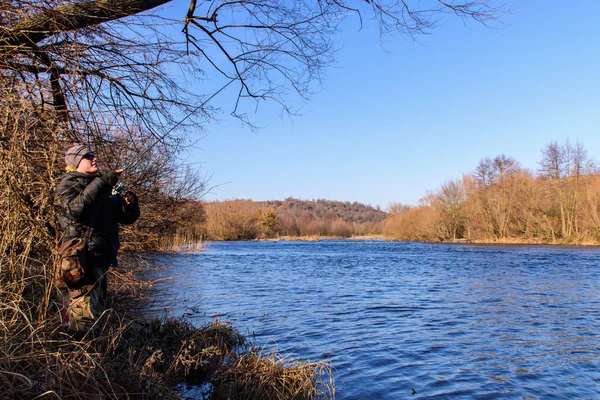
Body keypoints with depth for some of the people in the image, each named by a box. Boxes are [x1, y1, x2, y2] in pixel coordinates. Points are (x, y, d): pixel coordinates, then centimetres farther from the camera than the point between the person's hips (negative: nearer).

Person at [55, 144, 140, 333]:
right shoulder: (68, 184, -1)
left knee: (96, 307, 18)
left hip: (102, 257, 8)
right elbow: (76, 208, -24)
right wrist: (102, 183, -25)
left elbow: (127, 217, 19)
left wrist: (130, 202, -2)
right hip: (83, 257, -8)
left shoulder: (105, 187, 20)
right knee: (85, 312, -10)